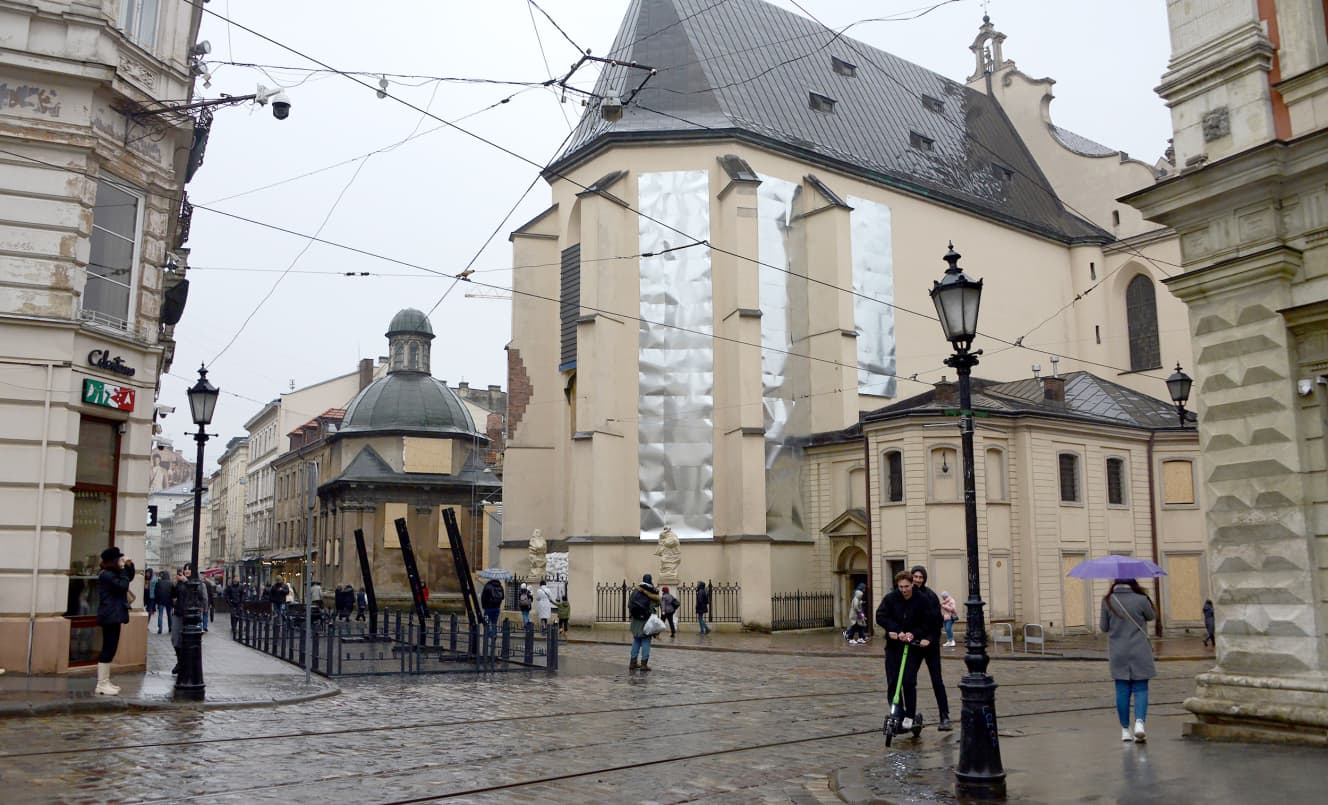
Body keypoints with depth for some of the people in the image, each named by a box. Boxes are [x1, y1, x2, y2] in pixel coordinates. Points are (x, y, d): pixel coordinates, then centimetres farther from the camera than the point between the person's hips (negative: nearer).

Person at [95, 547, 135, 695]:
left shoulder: (112, 573, 17)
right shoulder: (106, 575, -16)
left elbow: (129, 578, 22)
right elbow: (123, 585, -22)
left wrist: (129, 566, 6)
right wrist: (122, 569, -15)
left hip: (114, 615, 11)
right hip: (110, 616, -11)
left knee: (110, 649, 14)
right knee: (108, 649, -10)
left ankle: (105, 681, 20)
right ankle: (102, 684, -8)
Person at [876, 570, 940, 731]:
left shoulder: (922, 601, -6)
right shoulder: (890, 598, -3)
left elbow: (930, 622, -8)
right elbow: (881, 617, -10)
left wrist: (914, 634, -19)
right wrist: (897, 631, -20)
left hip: (913, 646, -2)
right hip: (893, 645, 2)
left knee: (909, 681, -11)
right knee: (892, 682, -1)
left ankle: (909, 715, 3)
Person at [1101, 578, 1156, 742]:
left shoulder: (1107, 601, -5)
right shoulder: (1141, 599, -11)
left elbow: (1104, 627, 2)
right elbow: (1151, 616, 9)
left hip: (1118, 654, 2)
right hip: (1139, 653, -2)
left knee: (1122, 691, 9)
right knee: (1140, 689, 6)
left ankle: (1125, 729, 15)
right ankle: (1139, 722, -14)